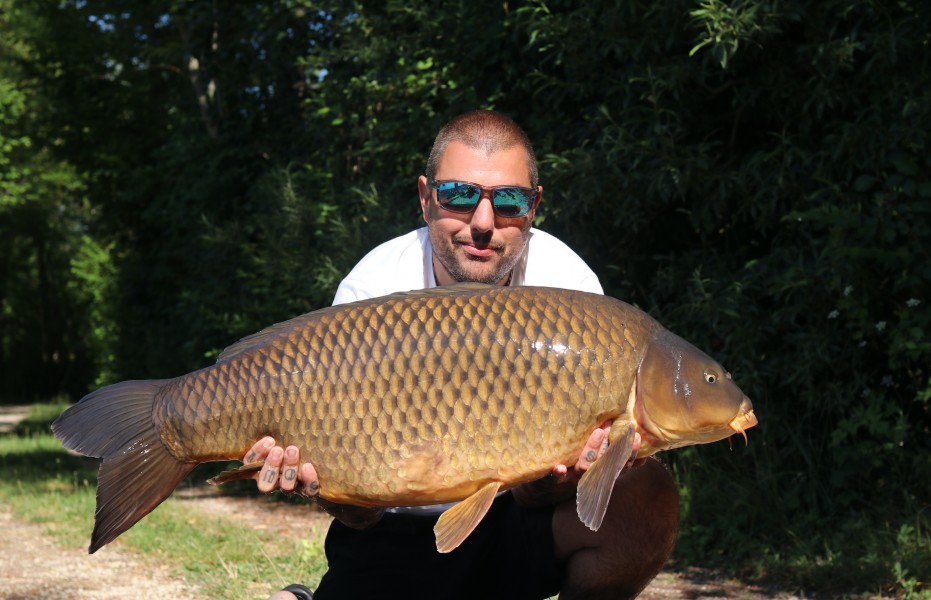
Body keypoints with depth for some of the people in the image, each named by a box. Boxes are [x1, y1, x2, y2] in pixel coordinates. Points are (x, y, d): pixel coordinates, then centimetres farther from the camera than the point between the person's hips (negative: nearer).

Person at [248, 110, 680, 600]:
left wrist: (560, 473, -39)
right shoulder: (370, 292, -15)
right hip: (395, 537, -1)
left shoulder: (568, 284, -14)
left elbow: (536, 495, -15)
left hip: (516, 518, 1)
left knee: (646, 498, -26)